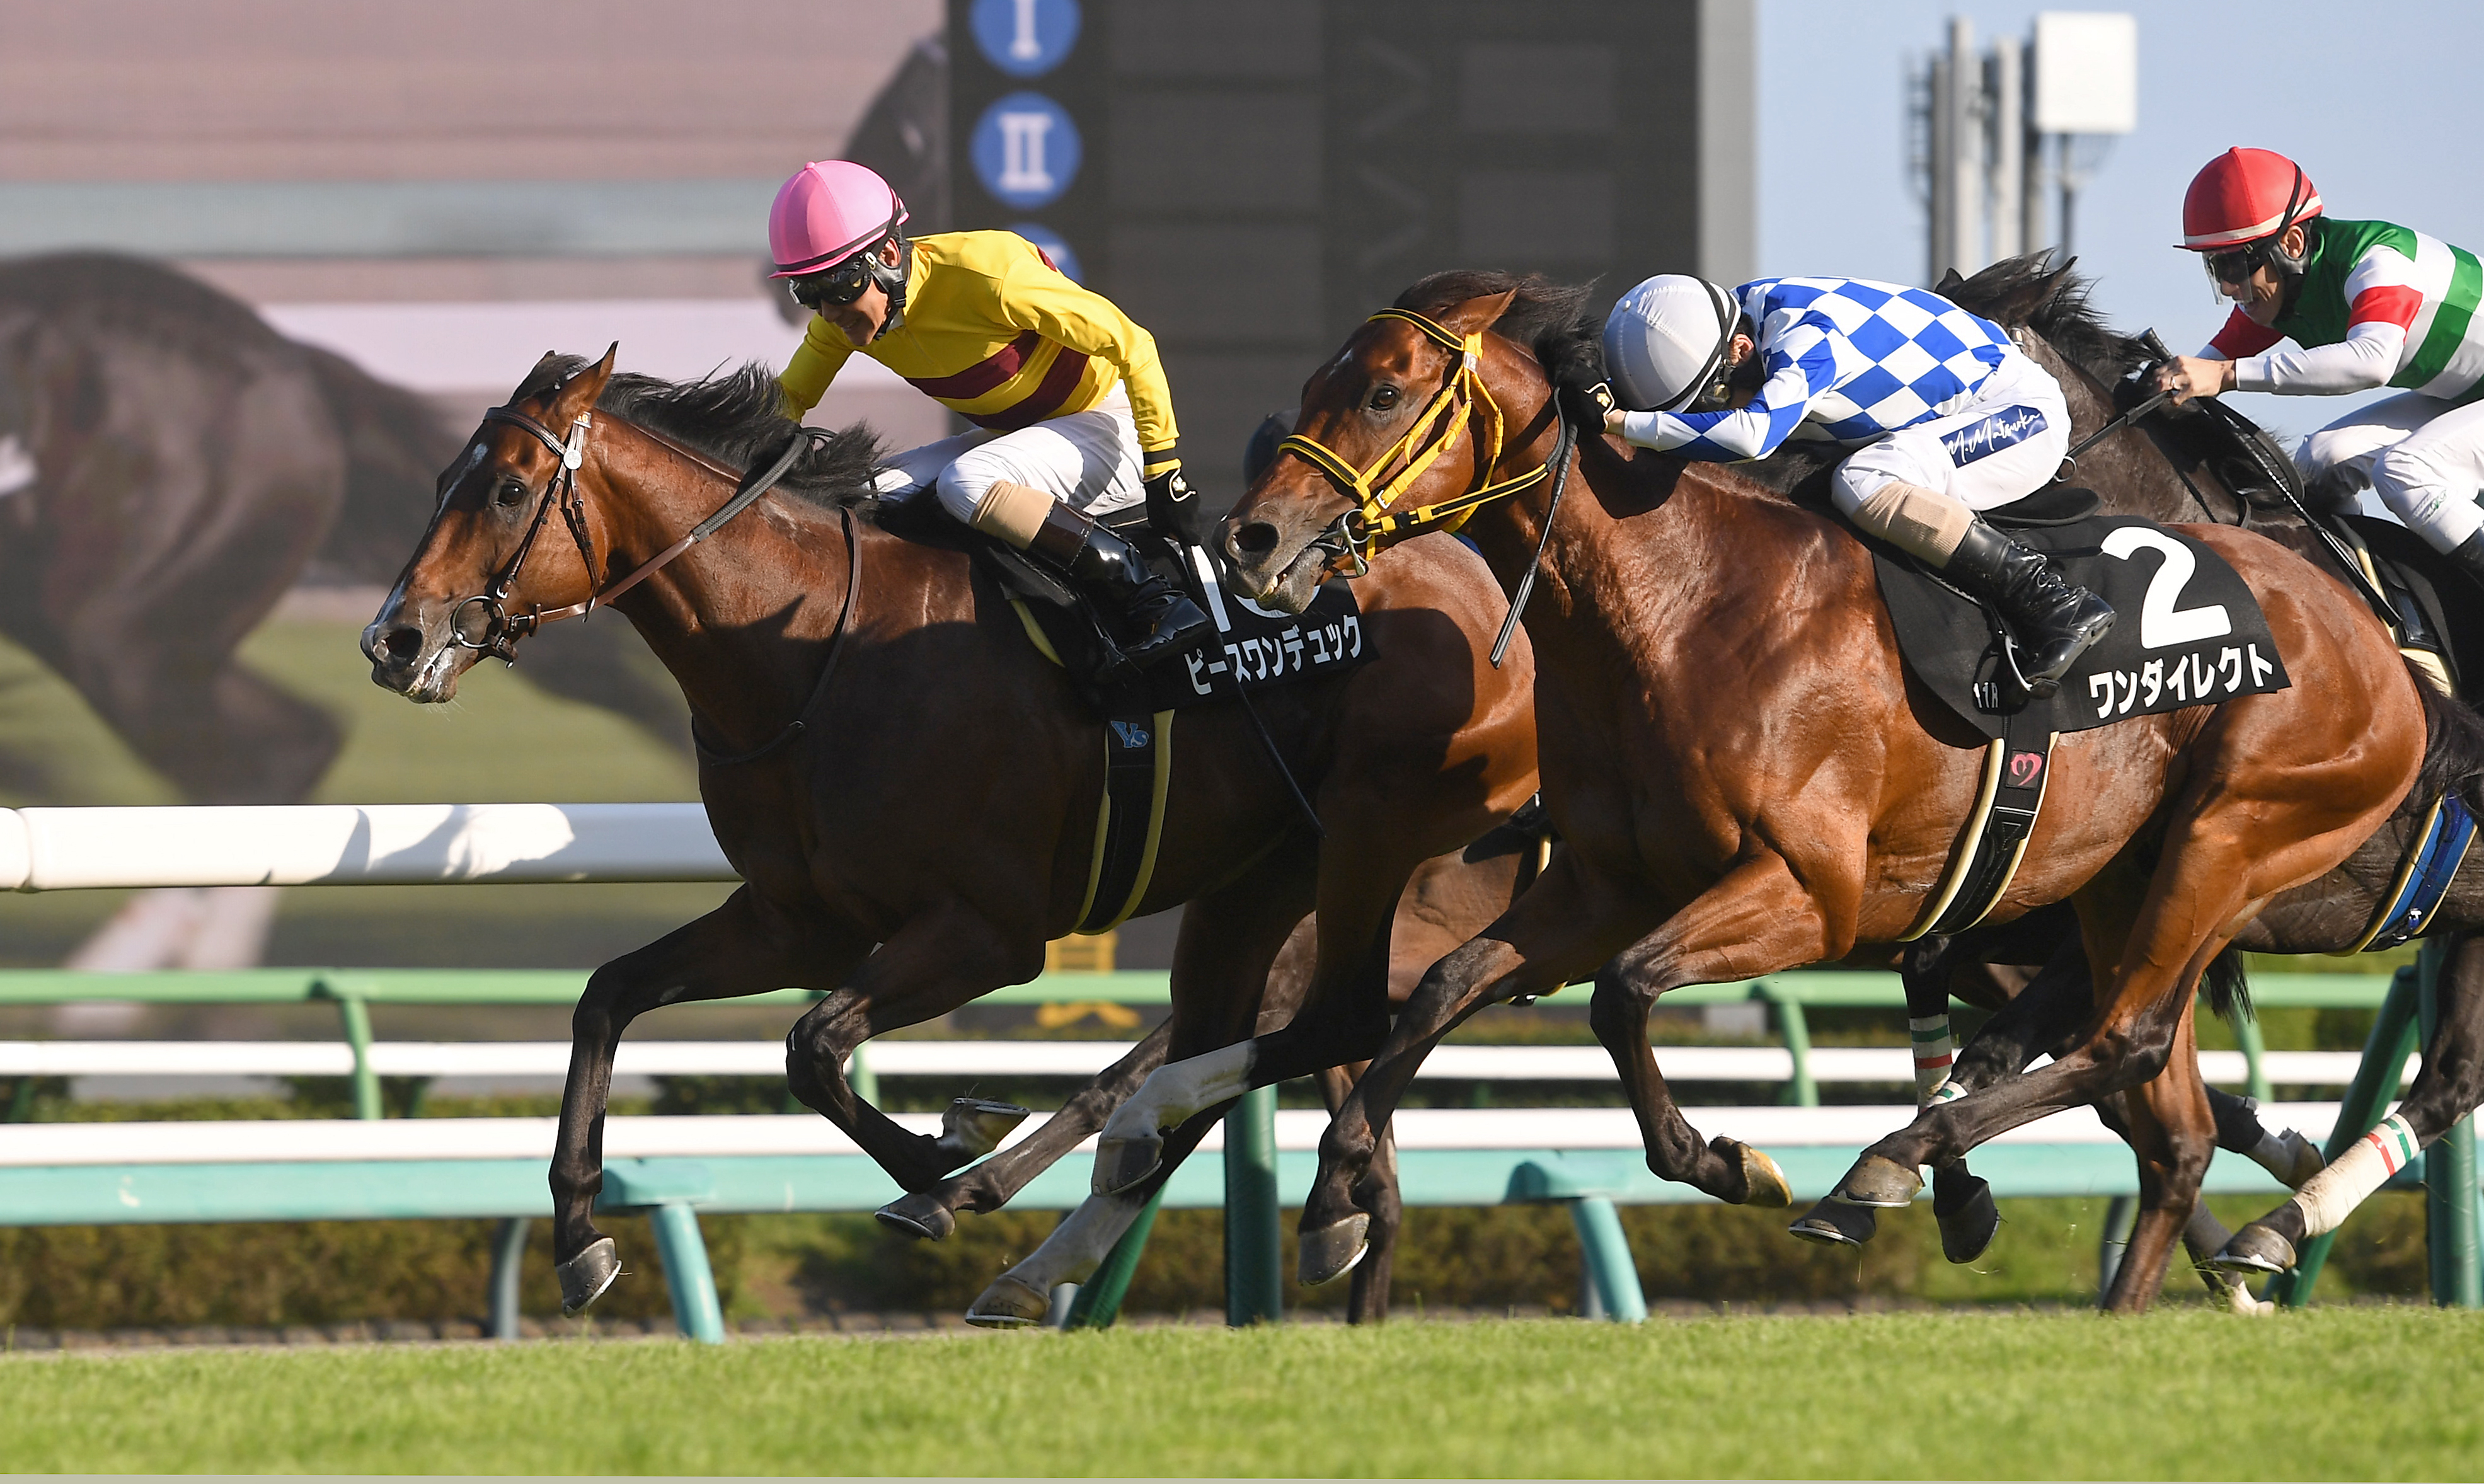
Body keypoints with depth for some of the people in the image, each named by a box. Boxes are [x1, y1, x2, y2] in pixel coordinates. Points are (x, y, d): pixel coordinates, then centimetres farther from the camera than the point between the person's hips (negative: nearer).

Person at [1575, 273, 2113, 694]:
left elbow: (1754, 433, -46)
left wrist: (1620, 421, -42)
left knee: (1863, 485, -30)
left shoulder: (1807, 338, -30)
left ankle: (2053, 603, -29)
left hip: (2020, 412, -10)